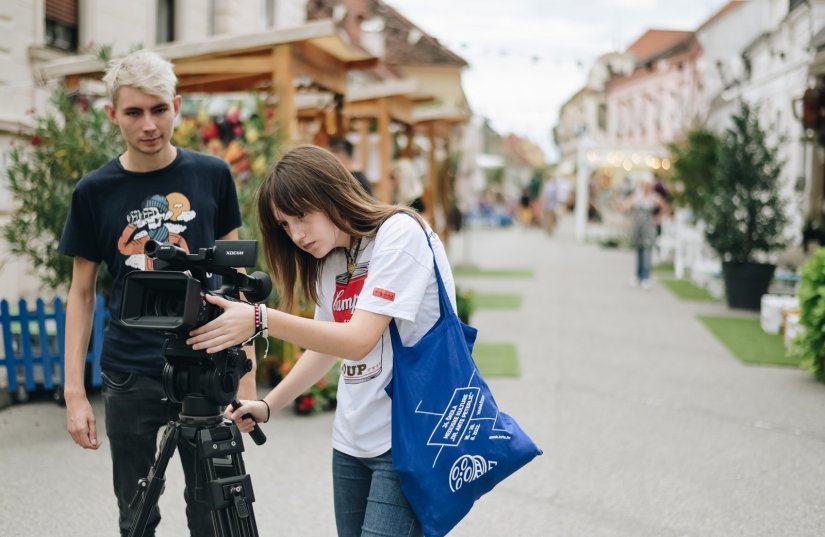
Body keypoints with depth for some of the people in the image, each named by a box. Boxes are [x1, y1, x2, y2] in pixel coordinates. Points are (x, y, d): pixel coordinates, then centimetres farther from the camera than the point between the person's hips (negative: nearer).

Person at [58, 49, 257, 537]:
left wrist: (246, 376, 1)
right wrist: (75, 392, -2)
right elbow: (82, 293, 5)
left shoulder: (212, 175, 1)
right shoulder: (95, 192, 0)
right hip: (131, 380, 0)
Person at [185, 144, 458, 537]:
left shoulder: (400, 233, -13)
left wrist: (261, 320, -27)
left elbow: (358, 340, -22)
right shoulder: (329, 261, 10)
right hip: (352, 442, 7)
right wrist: (268, 405, 8)